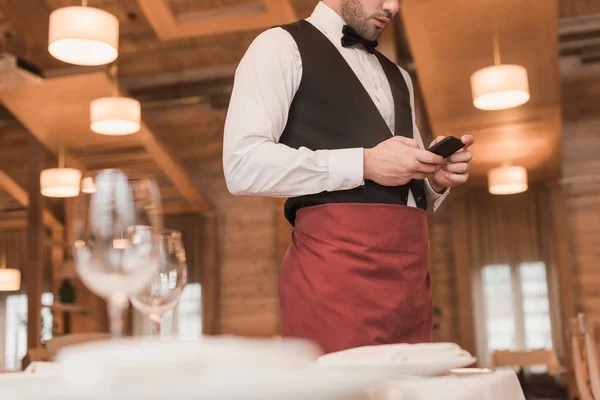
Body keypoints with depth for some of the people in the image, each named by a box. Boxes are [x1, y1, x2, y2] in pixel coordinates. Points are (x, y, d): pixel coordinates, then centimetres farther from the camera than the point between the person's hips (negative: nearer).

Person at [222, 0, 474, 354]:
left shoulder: (398, 77, 25)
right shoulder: (282, 47, 3)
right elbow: (243, 166, -11)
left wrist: (436, 178, 5)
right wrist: (364, 163, -13)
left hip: (409, 271, 7)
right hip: (335, 264, -6)